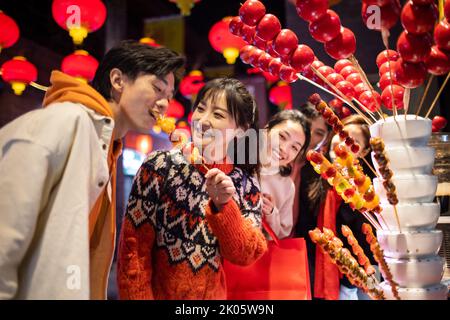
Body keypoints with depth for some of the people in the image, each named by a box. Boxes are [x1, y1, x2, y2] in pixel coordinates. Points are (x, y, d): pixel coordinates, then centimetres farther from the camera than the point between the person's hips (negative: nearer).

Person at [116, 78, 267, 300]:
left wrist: (222, 205, -24)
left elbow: (246, 255, -11)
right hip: (157, 292, -3)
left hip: (214, 294, 3)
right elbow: (133, 248, -12)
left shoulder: (246, 183, -4)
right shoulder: (161, 165, -13)